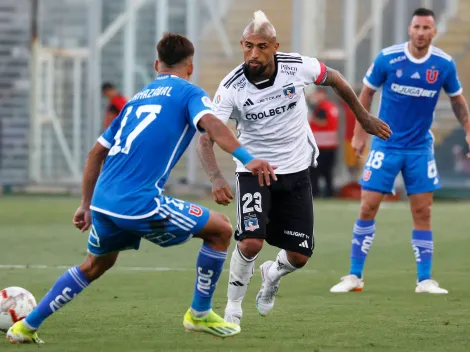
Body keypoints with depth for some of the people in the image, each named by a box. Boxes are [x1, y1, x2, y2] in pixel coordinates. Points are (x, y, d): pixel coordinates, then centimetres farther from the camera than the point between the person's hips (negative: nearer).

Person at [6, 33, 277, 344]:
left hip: (103, 201, 7)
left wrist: (87, 205, 35)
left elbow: (97, 152, 28)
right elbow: (210, 123, -18)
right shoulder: (188, 93, 5)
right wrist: (247, 158, -30)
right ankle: (200, 314, 16)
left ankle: (27, 326, 32)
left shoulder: (138, 98, 25)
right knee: (221, 229, 8)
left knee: (96, 264, 32)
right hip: (140, 203, -7)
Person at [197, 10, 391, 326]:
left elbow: (335, 79, 6)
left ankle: (272, 275, 39)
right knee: (251, 242, -24)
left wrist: (364, 117, 15)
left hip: (296, 172, 2)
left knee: (299, 256, 2)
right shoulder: (232, 87, -20)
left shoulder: (298, 67, -16)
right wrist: (216, 178, -40)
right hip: (254, 171, -2)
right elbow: (206, 137, -23)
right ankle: (233, 306, 2)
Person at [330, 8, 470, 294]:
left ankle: (425, 280, 7)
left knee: (423, 212, 0)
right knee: (368, 207, -5)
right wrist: (360, 133, 4)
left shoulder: (444, 64, -7)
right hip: (386, 144, -1)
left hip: (420, 148, 1)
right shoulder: (387, 58, -12)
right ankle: (355, 276, 4)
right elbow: (367, 92, 3)